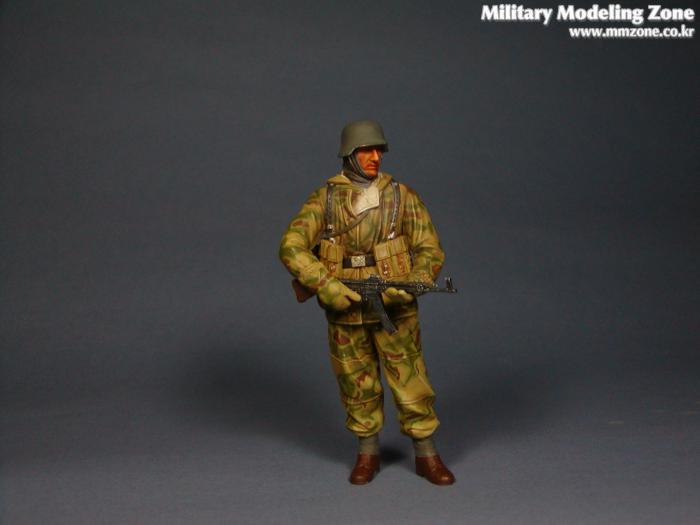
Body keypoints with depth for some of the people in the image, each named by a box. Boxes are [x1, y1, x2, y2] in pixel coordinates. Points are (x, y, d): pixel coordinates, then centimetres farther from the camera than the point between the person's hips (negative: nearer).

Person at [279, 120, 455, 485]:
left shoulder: (403, 197, -3)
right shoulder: (324, 199, -2)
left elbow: (431, 252, -4)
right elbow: (291, 247, -11)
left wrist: (408, 287, -22)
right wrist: (324, 285, -24)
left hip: (393, 307, -1)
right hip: (345, 307, 1)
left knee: (410, 381, 3)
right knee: (357, 385, 11)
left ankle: (426, 456, 19)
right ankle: (368, 453, 29)